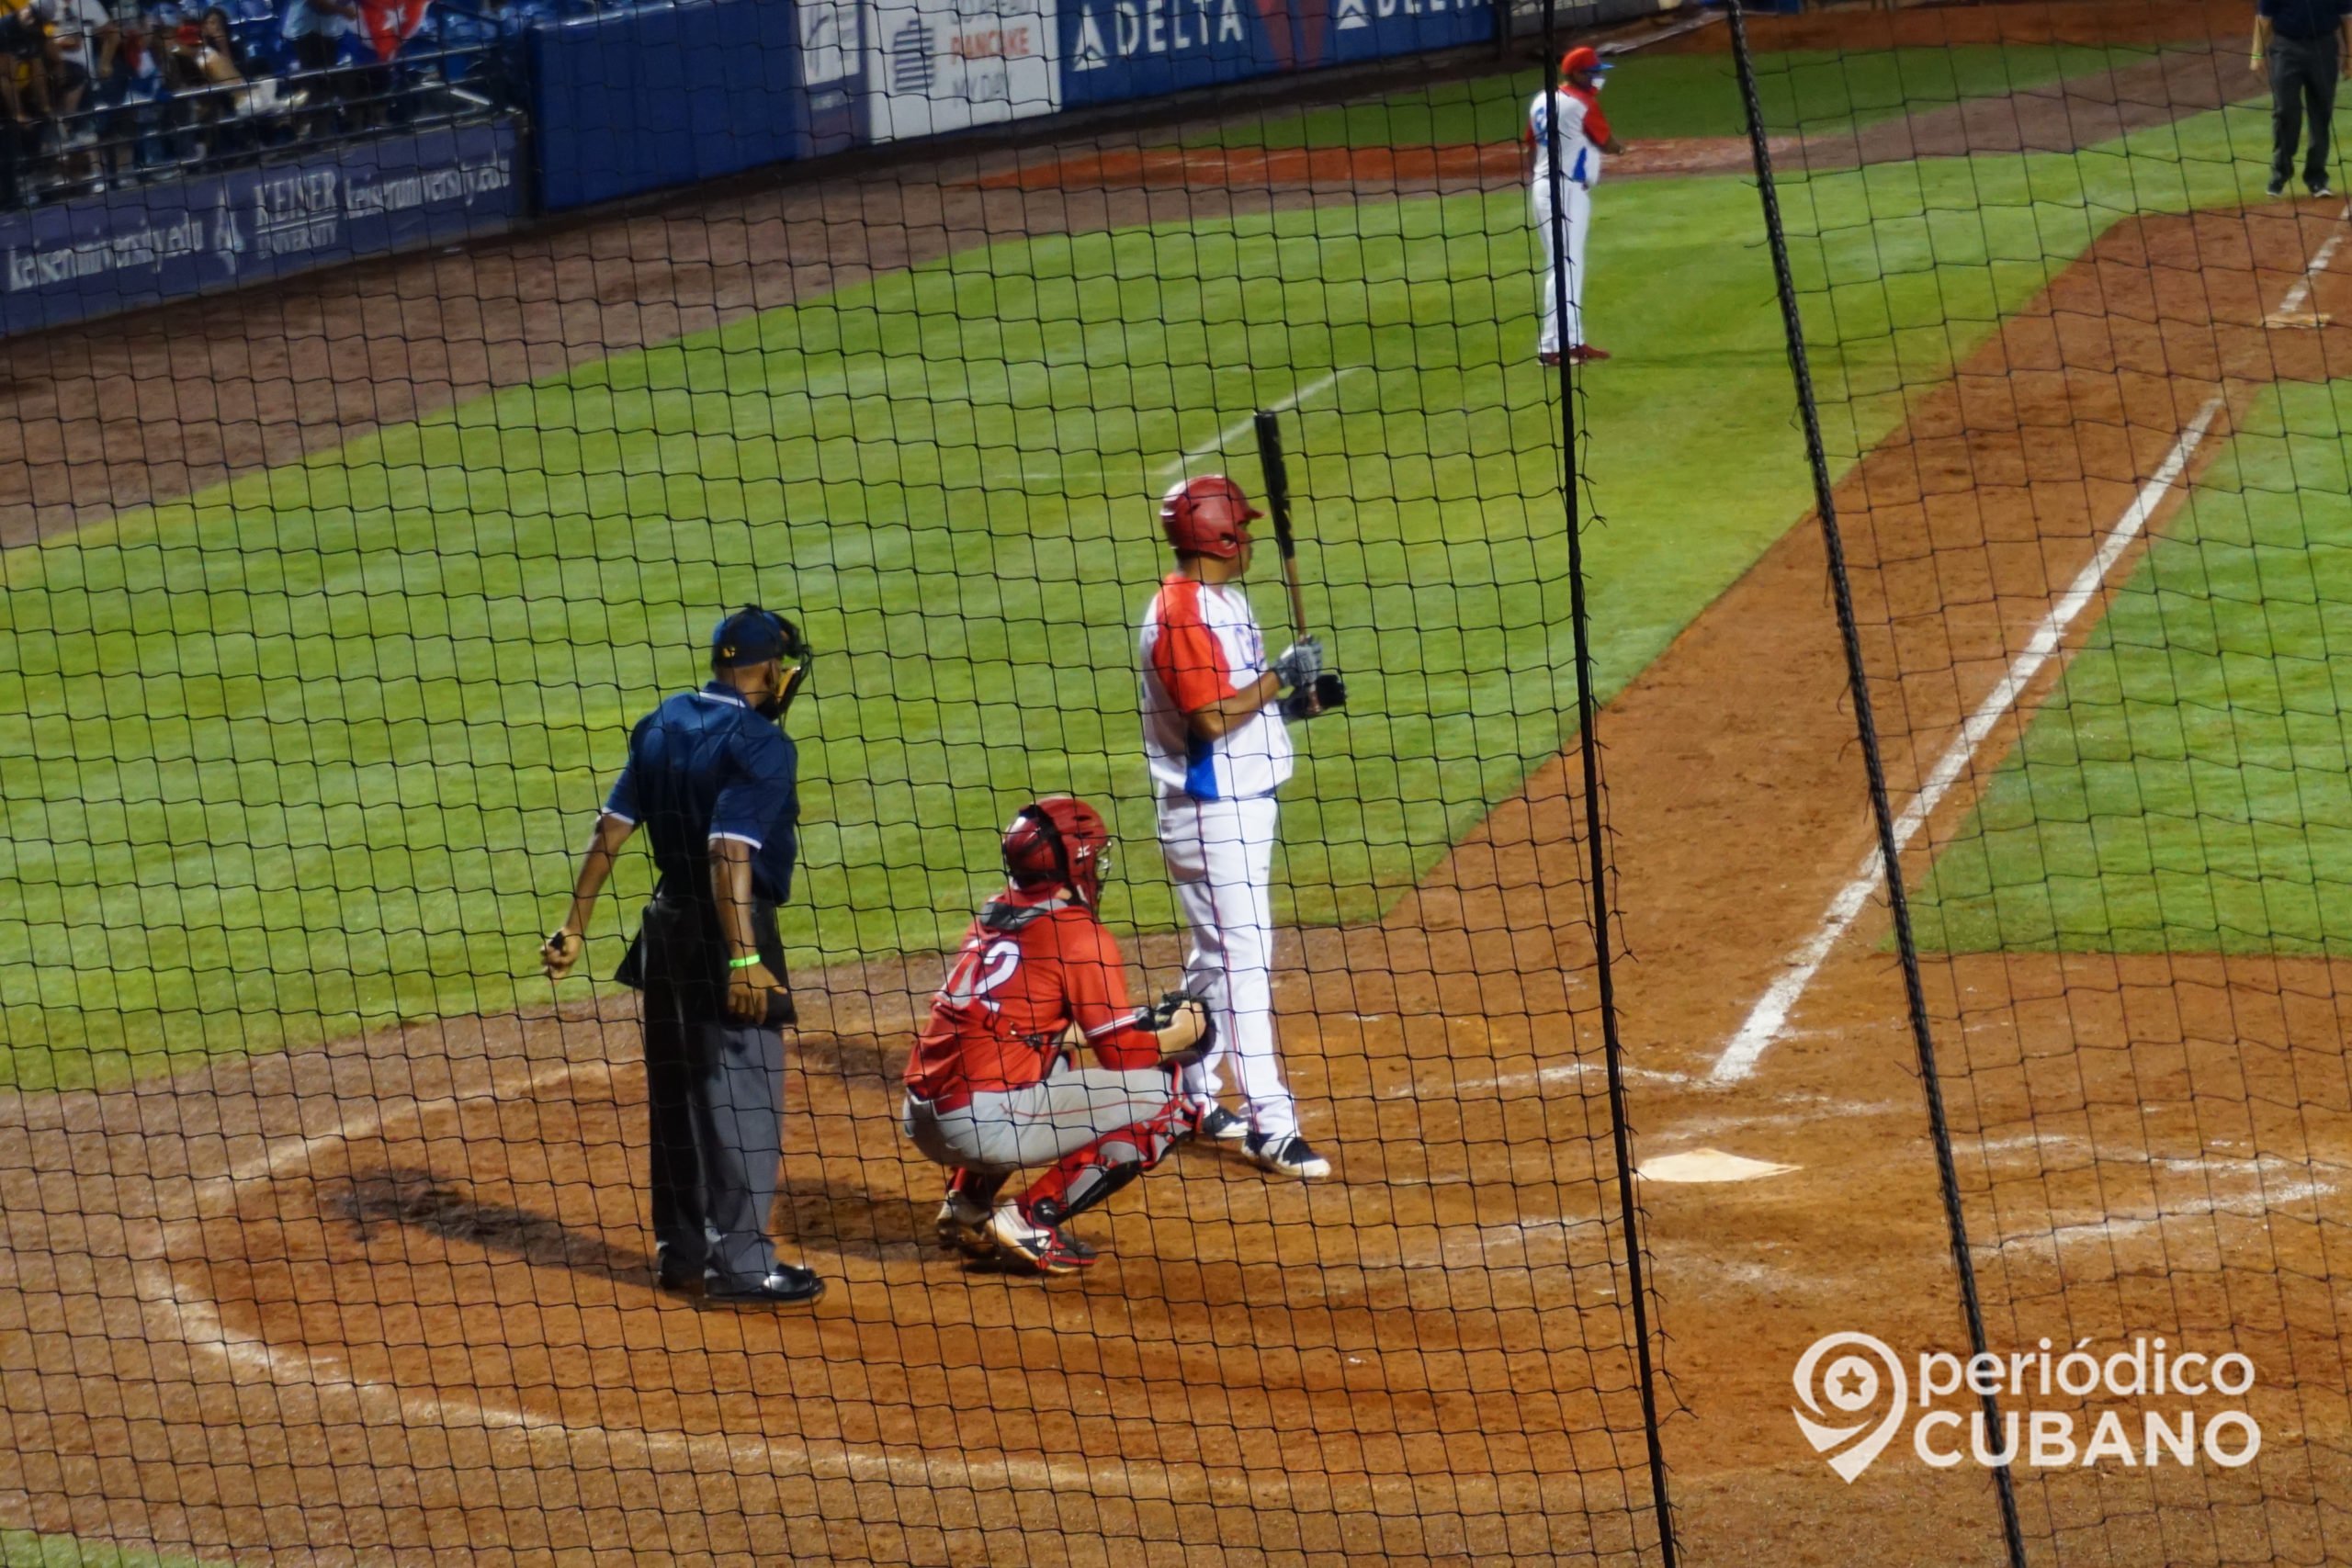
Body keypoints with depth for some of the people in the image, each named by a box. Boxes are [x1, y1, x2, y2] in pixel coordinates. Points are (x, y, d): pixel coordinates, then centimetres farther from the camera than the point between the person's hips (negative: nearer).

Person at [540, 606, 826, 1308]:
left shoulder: (660, 727, 7)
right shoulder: (759, 744, -16)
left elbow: (611, 828, 5)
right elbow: (730, 852, -25)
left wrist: (576, 925, 7)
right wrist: (742, 957, -28)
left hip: (667, 922, 8)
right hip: (729, 929, -8)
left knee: (677, 1091, 17)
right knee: (744, 1092, -2)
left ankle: (680, 1250, 25)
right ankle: (739, 1260, -1)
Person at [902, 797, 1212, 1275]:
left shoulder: (991, 917, 17)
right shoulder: (1080, 935, -5)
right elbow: (1121, 1054, -4)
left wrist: (1142, 1025, 27)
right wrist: (1178, 1034, 17)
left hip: (923, 1118, 8)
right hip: (984, 1124, -8)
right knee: (1169, 1098, -1)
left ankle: (966, 1203, 20)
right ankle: (1033, 1219, -6)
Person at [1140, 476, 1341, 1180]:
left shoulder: (1225, 601, 12)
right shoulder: (1181, 614, -19)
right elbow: (1211, 718, -25)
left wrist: (1292, 700, 4)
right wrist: (1281, 675, -18)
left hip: (1245, 799, 10)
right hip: (1210, 811, -10)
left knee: (1217, 955, 18)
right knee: (1243, 959, -10)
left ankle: (1192, 1096, 29)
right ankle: (1270, 1123, -11)